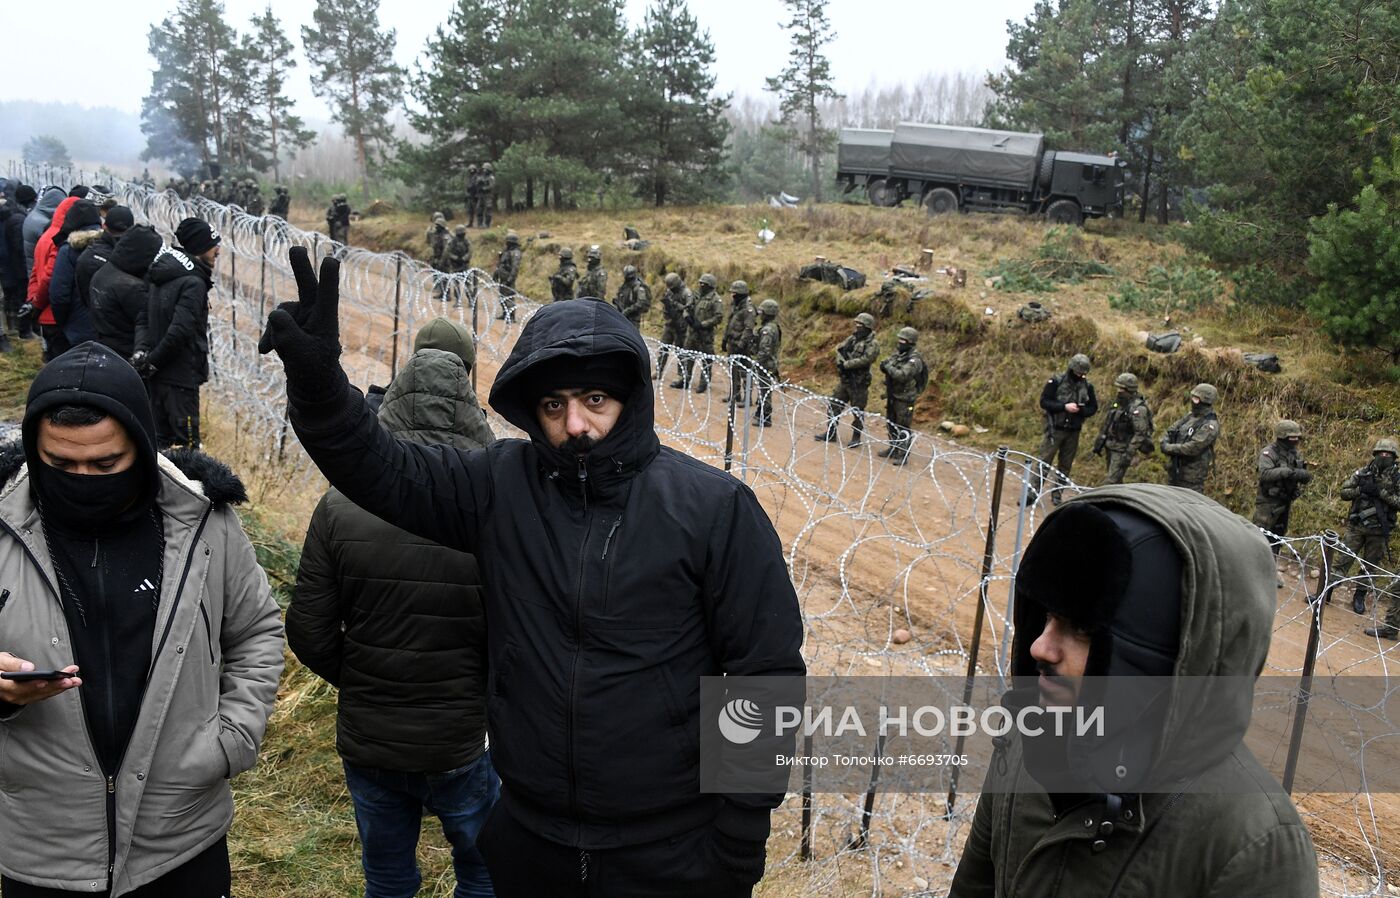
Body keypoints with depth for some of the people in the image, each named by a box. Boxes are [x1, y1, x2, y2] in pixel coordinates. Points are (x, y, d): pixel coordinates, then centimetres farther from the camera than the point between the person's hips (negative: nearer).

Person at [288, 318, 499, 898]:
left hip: (367, 742, 2)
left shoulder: (341, 507, -12)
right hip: (465, 742, -2)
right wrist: (481, 697, 5)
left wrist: (361, 685, 11)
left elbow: (310, 633, -7)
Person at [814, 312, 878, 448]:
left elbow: (865, 360, -23)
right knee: (833, 406, 10)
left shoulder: (872, 344, -11)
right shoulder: (852, 338, 10)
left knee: (857, 411, 2)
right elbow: (839, 349, 5)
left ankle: (856, 437, 14)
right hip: (844, 380, 7)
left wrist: (846, 365, -21)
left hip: (858, 383, -7)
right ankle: (830, 433, 20)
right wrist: (841, 362, -14)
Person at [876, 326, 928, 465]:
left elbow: (902, 376, -29)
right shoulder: (898, 354, 7)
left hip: (904, 399, -9)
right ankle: (893, 449, 34)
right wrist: (885, 365, -8)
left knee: (904, 428, -4)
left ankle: (903, 455, 1)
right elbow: (890, 368, 14)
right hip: (893, 396, 9)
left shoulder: (914, 360, -19)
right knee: (891, 424, 19)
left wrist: (888, 366, -20)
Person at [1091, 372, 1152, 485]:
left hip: (1122, 450, -8)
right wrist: (1099, 442, 18)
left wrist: (1129, 454, -24)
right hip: (1110, 447, 8)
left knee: (1111, 481, -12)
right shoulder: (1117, 401, 9)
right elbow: (1106, 423, 18)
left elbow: (1140, 434, -21)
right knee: (1116, 481, 17)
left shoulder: (1138, 408, -17)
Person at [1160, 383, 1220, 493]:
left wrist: (1169, 448, -17)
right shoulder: (1189, 416, 8)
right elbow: (1171, 430, 12)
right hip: (1175, 468, 8)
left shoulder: (1210, 426, -18)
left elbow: (1192, 448, -25)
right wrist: (1165, 444, -10)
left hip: (1192, 473, -8)